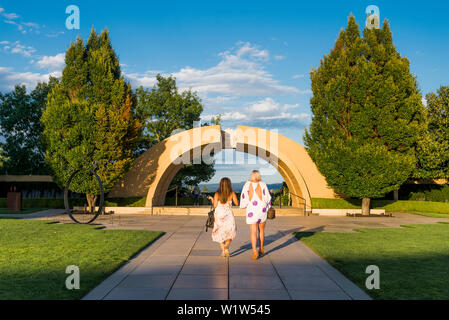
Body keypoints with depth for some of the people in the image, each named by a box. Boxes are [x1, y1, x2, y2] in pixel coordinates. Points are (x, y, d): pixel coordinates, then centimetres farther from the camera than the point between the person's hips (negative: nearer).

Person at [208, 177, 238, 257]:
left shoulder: (217, 194, -4)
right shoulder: (232, 193, -4)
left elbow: (215, 205, -8)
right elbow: (237, 203, -1)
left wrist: (212, 199, 10)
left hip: (219, 215, 0)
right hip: (229, 215, 0)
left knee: (220, 233, 15)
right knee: (230, 233, 15)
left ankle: (223, 250, 6)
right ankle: (226, 246, -11)